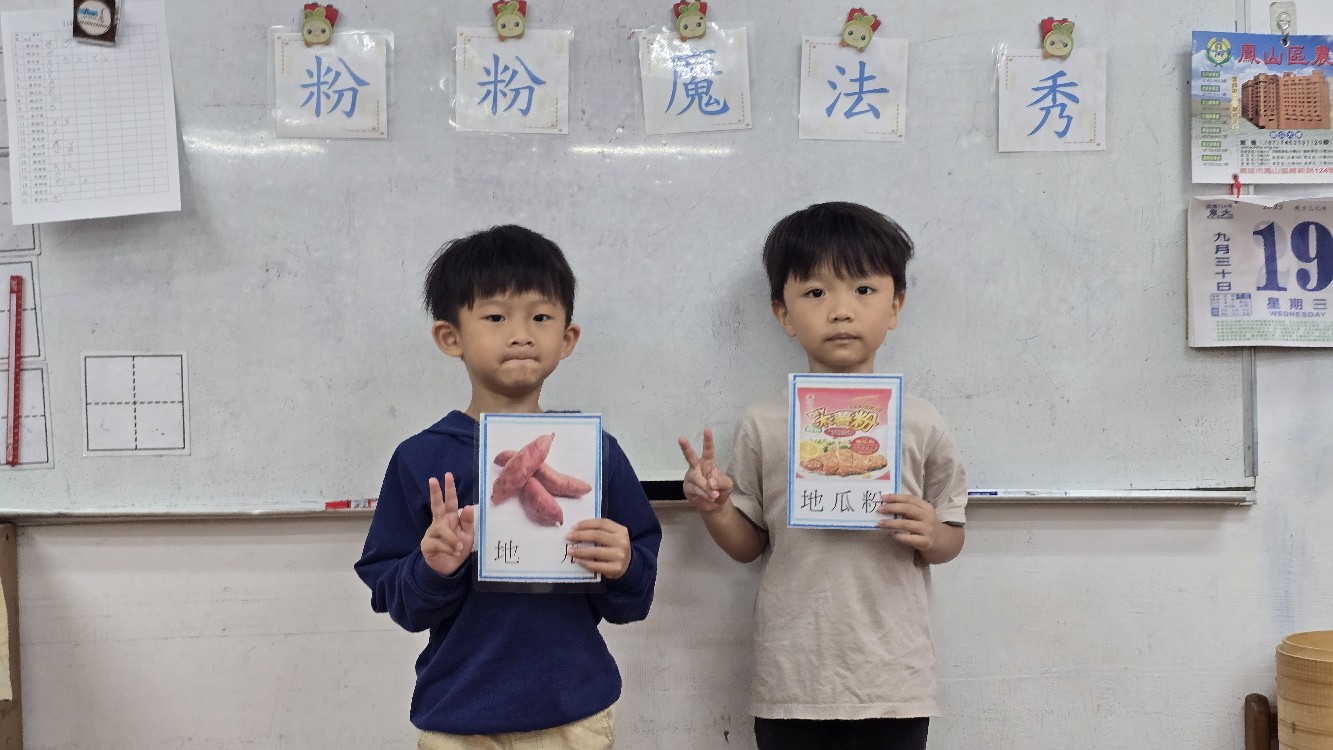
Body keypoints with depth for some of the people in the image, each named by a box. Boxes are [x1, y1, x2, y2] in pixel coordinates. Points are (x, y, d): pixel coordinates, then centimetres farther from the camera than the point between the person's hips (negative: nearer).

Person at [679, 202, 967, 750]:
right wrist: (715, 510, -14)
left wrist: (931, 535, -14)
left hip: (892, 680, 1)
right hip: (790, 682, 0)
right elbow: (749, 544, 5)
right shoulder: (763, 424, -3)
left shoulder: (920, 423, -2)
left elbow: (951, 539, 8)